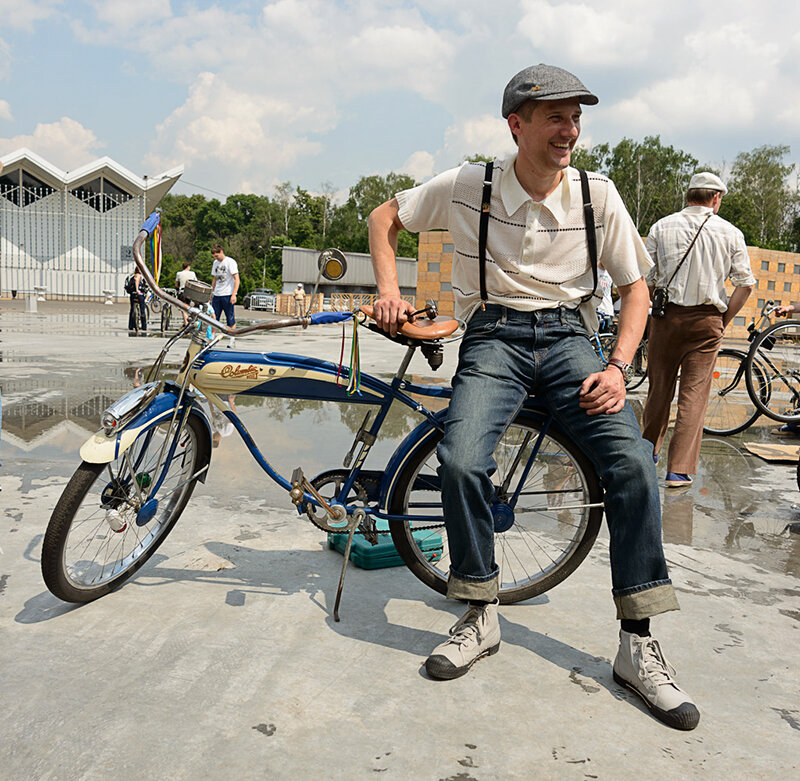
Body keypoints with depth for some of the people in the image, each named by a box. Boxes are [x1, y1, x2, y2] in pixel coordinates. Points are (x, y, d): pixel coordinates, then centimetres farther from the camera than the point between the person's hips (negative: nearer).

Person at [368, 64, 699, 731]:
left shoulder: (598, 194, 0)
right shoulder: (468, 186, -3)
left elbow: (634, 285, 7)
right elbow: (386, 216, 12)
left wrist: (618, 367, -7)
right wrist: (390, 291, -2)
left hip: (567, 338, 1)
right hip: (494, 337, -1)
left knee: (633, 462, -22)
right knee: (461, 461, -28)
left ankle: (638, 644, -9)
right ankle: (481, 615, -4)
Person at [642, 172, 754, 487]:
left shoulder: (661, 227, 3)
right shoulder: (730, 233, 2)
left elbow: (645, 278, 0)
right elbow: (745, 284, -1)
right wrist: (723, 320, 8)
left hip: (666, 316, 1)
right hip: (706, 320, -1)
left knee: (659, 388, 14)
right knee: (694, 393, 1)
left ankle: (647, 452, 30)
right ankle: (680, 469, -2)